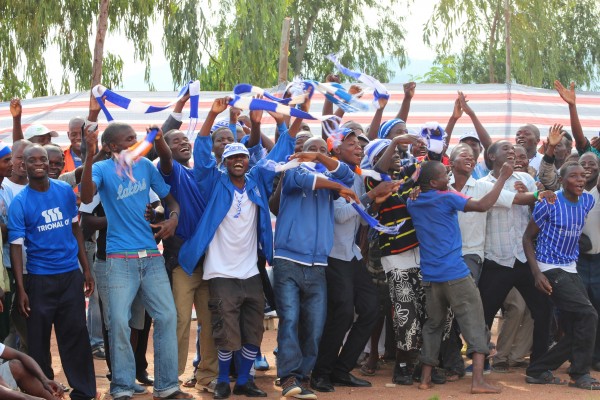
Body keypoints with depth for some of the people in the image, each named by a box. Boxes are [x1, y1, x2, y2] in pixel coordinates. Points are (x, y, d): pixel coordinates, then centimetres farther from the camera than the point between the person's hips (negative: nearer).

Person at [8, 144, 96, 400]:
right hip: (40, 279, -2)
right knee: (39, 339, 5)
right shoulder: (19, 203, -7)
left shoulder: (65, 191, 3)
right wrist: (20, 289, -13)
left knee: (76, 335, 6)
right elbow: (16, 246, -8)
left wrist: (86, 268, 8)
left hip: (71, 275, 2)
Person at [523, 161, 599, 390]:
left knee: (576, 331, 4)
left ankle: (538, 371, 17)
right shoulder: (549, 203, -14)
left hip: (570, 269, 7)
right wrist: (536, 273, -18)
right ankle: (580, 375, -4)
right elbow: (528, 238, -8)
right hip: (550, 269, -7)